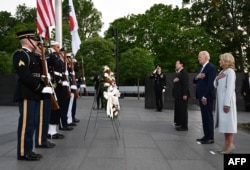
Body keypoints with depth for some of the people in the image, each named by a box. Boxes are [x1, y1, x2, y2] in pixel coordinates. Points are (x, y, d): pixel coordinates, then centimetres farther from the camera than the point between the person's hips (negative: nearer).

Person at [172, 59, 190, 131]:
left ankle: (184, 126, 3)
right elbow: (175, 82, 22)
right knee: (178, 110, 14)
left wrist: (185, 94, -22)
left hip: (182, 95, -9)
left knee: (183, 110, -3)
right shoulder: (178, 73, 17)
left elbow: (185, 84, -19)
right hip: (177, 95, 9)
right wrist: (174, 81, -2)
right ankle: (179, 124, 24)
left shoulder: (184, 72, -13)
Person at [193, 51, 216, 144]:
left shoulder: (211, 67, -12)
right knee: (204, 116, 12)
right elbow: (195, 81, 17)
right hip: (201, 96, 9)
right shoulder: (202, 68, 18)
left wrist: (205, 96, -22)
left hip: (206, 97, -9)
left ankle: (210, 138, 3)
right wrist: (197, 77, -5)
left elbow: (210, 83, -19)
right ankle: (206, 135, 19)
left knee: (208, 116, -4)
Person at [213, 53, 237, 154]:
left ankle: (230, 144, 3)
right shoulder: (222, 72, 14)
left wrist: (227, 103, -21)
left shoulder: (230, 71, -11)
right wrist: (217, 78, -7)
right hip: (220, 100, 8)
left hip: (227, 100, -8)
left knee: (228, 121, -4)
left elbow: (230, 88, -17)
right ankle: (227, 144, 16)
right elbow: (215, 85, 14)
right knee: (224, 121, 10)